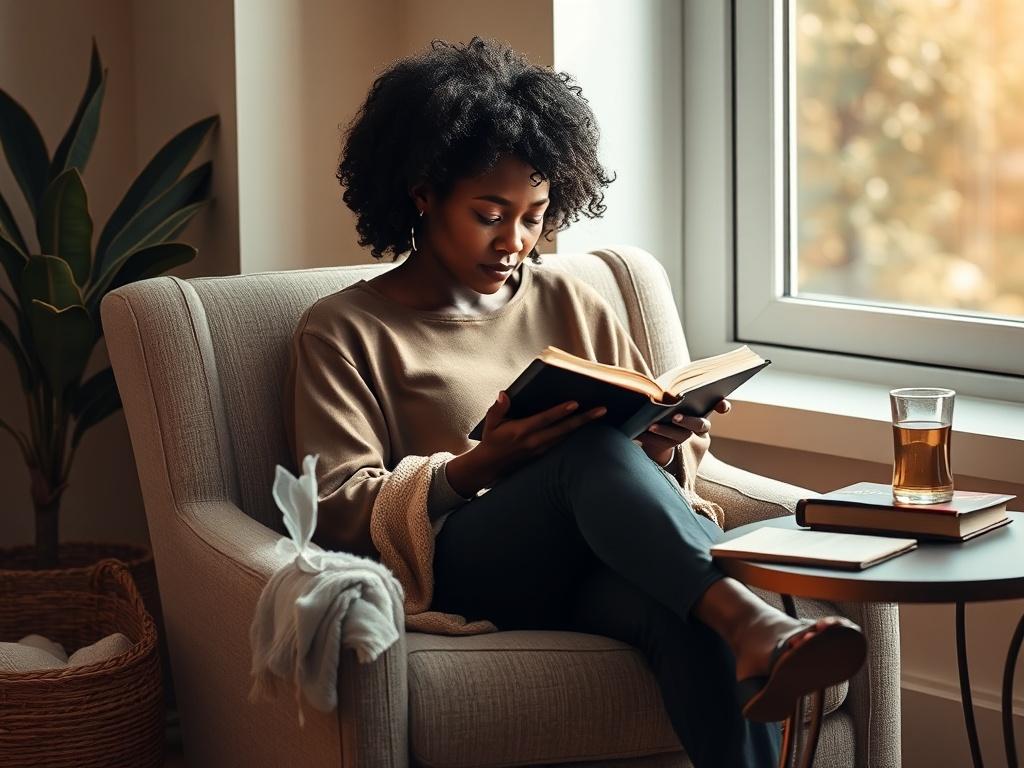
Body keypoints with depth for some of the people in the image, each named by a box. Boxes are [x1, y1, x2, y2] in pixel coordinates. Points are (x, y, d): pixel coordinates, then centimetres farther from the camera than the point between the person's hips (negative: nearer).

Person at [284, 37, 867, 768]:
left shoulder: (570, 304, 24)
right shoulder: (343, 333, 11)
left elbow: (666, 442, 24)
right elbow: (338, 508, -2)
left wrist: (672, 443, -2)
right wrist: (477, 468, -18)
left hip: (609, 570, 4)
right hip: (466, 572, -4)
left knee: (696, 622, -37)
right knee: (593, 443, -37)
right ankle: (746, 620, -54)